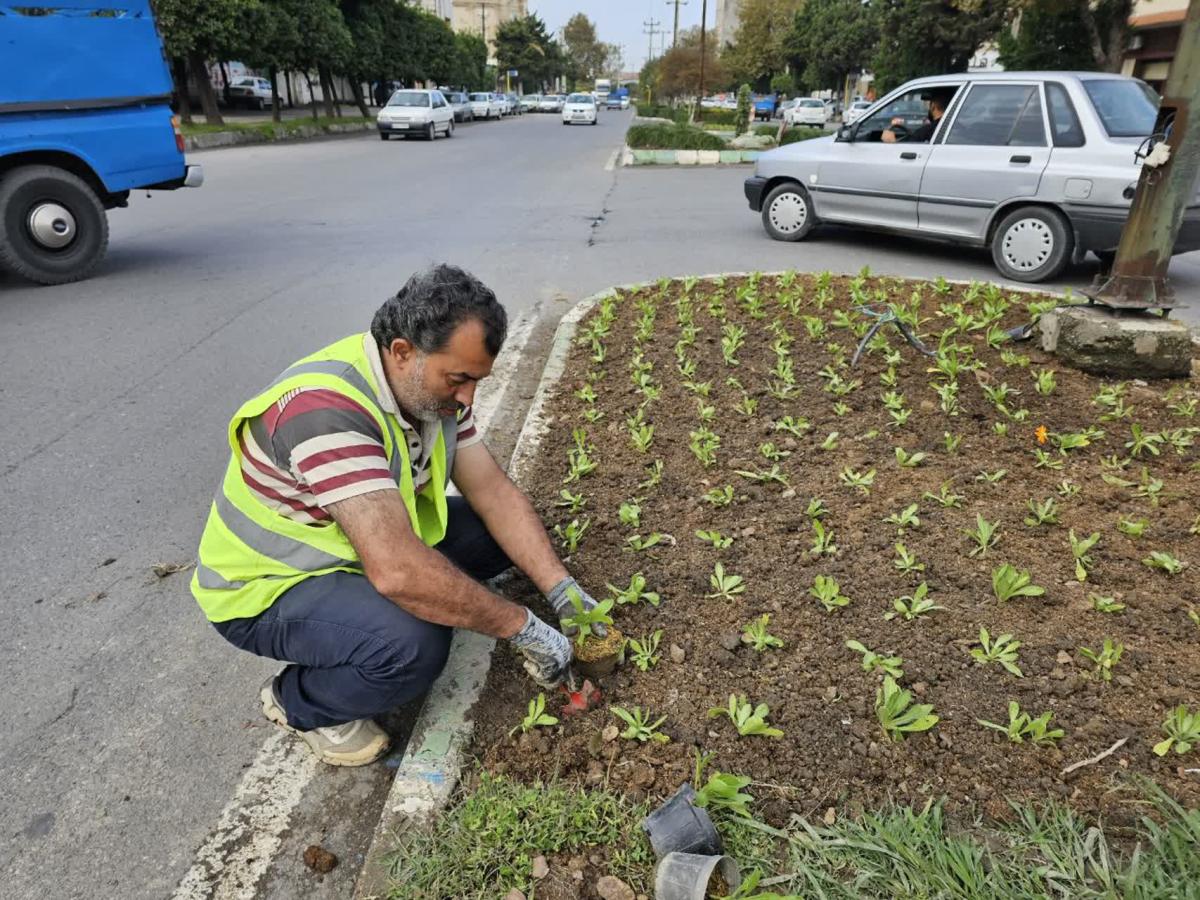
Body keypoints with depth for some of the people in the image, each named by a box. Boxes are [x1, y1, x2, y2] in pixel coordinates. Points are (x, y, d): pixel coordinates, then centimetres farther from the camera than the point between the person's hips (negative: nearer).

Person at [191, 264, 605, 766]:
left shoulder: (431, 386, -8)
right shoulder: (326, 408, -36)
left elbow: (493, 491, -6)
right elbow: (397, 570, -43)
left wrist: (563, 592, -16)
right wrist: (523, 629, -33)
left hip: (357, 552, 8)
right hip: (265, 588, -7)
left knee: (504, 531, -4)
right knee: (413, 644, -34)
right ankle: (297, 703, -2)